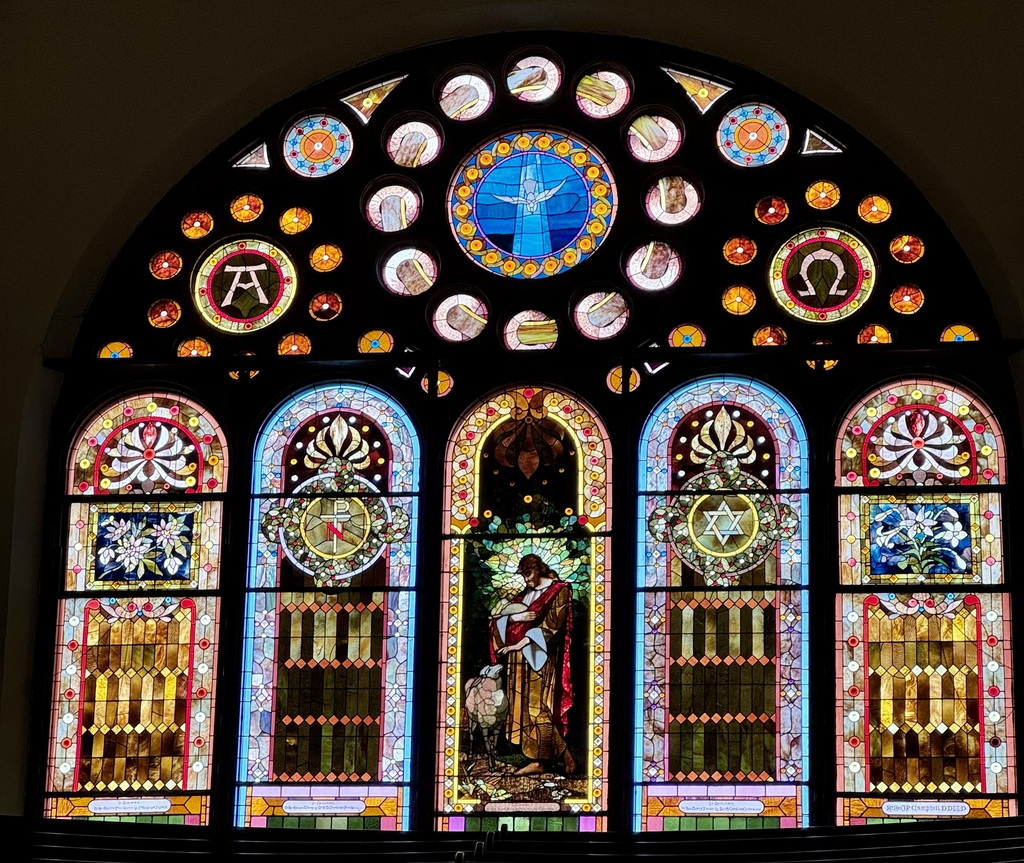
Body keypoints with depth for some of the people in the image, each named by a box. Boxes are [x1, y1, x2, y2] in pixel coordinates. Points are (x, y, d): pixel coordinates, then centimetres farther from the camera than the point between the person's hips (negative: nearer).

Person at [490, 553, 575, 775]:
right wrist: (516, 617, -8)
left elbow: (552, 624, -13)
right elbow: (503, 615, 15)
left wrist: (522, 643, -18)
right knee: (524, 707, 2)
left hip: (540, 656, -7)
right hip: (520, 658, 7)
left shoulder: (558, 591, -4)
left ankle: (564, 755, -4)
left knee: (539, 707, -12)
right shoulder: (526, 592, 18)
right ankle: (537, 759, 3)